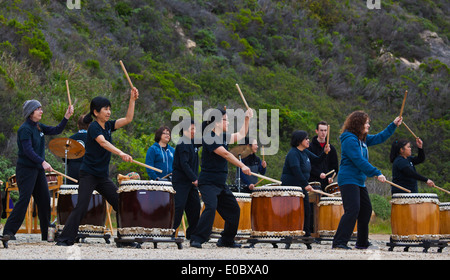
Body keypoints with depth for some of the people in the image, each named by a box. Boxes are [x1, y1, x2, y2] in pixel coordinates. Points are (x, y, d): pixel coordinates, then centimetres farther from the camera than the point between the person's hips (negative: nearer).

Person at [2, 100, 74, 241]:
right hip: (26, 169, -8)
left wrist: (66, 117, 2)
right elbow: (28, 150, -23)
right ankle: (8, 231, -11)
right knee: (24, 200, -14)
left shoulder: (39, 127, 11)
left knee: (45, 200, 6)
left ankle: (46, 234, 13)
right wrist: (43, 162, -32)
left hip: (38, 169, 8)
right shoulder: (25, 129, -14)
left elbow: (56, 130, 14)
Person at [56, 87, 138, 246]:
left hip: (103, 176, 8)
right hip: (88, 174, -7)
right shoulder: (93, 127, -13)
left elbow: (128, 119, 7)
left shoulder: (108, 126, 9)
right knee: (81, 207, -15)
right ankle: (65, 239, -10)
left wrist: (132, 100, -4)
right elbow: (103, 143, -30)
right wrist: (121, 153, -44)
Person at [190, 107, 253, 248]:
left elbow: (241, 135, 26)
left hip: (221, 183, 9)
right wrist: (242, 166, -25)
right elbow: (225, 154, -22)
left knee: (234, 209, 11)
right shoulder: (209, 137, -14)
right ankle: (196, 239, -23)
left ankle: (227, 240, 23)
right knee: (211, 207, -26)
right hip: (208, 182, -9)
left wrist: (247, 118, 15)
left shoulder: (223, 136, 12)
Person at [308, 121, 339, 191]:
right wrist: (319, 174, -18)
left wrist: (331, 177, -5)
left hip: (327, 183, 3)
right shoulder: (310, 147, 3)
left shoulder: (331, 148, 14)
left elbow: (335, 166, 14)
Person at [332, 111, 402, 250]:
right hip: (348, 180, -10)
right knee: (353, 210, -21)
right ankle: (339, 242, -24)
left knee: (366, 210, 12)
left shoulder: (363, 139, 14)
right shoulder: (350, 140, -16)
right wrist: (377, 173, -24)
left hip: (359, 181, 10)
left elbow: (378, 138, 24)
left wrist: (393, 125, 17)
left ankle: (362, 243, 22)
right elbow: (359, 161, -23)